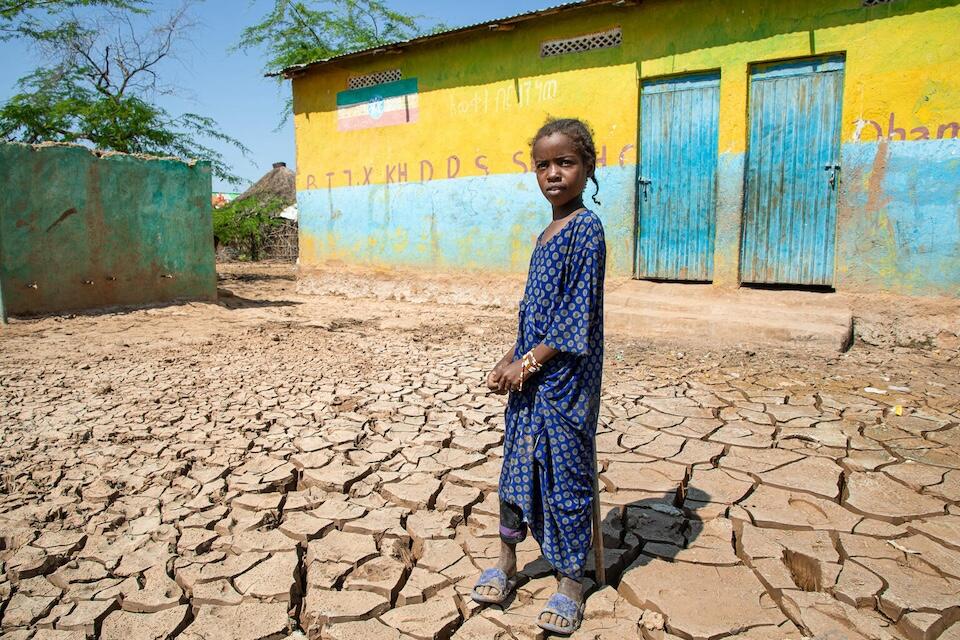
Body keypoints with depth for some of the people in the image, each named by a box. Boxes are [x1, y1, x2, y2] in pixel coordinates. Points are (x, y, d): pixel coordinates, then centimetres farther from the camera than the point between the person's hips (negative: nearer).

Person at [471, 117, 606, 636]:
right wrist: (510, 361, 8)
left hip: (564, 379, -8)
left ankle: (570, 582, 22)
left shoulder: (585, 227, -13)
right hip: (531, 375, 8)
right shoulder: (549, 232, 12)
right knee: (517, 462, 15)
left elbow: (577, 315, -18)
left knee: (565, 472, 3)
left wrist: (528, 363, -16)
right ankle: (507, 560, 33)